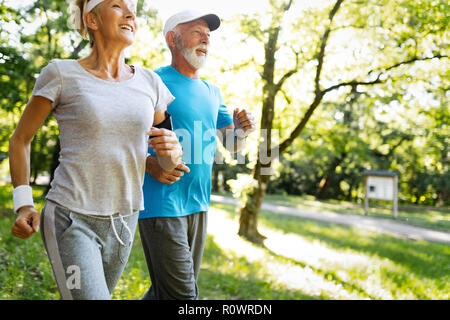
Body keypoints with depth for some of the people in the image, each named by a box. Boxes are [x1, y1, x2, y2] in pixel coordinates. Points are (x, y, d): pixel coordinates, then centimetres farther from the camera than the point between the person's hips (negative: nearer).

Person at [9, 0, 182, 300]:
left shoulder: (149, 82, 3)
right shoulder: (61, 74, -7)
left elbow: (168, 160, 10)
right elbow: (20, 138, 3)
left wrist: (172, 150, -14)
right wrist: (23, 205, -7)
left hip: (122, 221, 5)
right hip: (71, 219, -5)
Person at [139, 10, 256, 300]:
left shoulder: (212, 92, 15)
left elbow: (232, 145, 17)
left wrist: (243, 129, -6)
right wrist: (150, 164, -21)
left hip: (198, 205, 7)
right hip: (161, 203, -7)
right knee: (181, 295, -7)